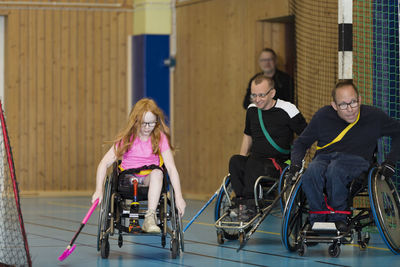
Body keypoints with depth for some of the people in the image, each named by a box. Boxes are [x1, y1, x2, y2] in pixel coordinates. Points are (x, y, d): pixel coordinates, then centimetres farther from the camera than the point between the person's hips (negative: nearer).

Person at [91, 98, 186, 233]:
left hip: (150, 180, -2)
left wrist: (178, 196, -22)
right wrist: (98, 190, -20)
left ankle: (150, 217, -43)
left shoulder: (160, 138, -3)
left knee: (157, 172, -33)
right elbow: (104, 163, -8)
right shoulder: (126, 138, -3)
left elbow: (171, 168, -11)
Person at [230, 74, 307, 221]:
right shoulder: (252, 110, 11)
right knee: (234, 161, -26)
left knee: (253, 166, -35)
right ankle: (240, 200, -29)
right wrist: (242, 162, 15)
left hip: (279, 162, -5)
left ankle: (248, 204, -29)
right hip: (255, 158, 5)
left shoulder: (287, 110, -6)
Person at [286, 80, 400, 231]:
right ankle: (317, 217, -15)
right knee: (311, 173, -36)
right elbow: (301, 142, 12)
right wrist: (295, 164, -6)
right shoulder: (323, 116, 0)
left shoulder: (374, 116, -3)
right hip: (324, 157, 2)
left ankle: (338, 216, -19)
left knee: (335, 170, -39)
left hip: (356, 159, -2)